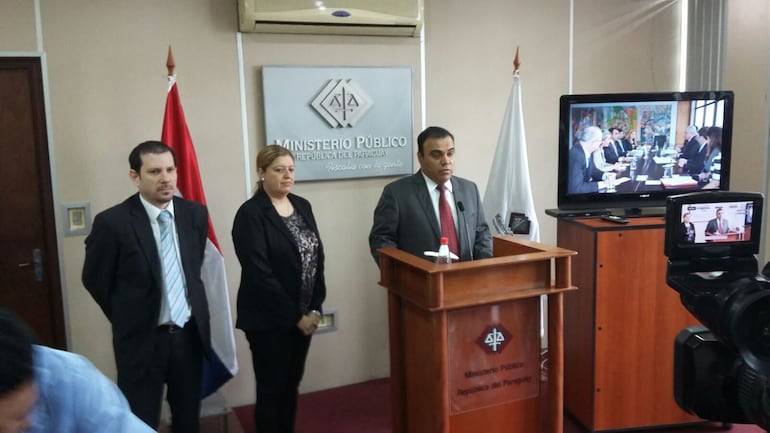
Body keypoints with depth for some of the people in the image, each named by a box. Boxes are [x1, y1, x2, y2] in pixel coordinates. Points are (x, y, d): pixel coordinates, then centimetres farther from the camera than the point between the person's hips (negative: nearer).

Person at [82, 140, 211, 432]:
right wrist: (129, 318, 6)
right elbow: (94, 279, -3)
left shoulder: (196, 214, -2)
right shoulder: (112, 222, -16)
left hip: (190, 334, 4)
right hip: (142, 339, -4)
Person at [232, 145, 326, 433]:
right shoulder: (251, 214, -13)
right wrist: (295, 316, -16)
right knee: (271, 390, 7)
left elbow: (317, 257, 6)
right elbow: (259, 274, -18)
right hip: (269, 320, -6)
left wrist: (315, 308, -4)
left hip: (303, 316, 6)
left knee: (291, 386, 17)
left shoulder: (302, 206, 6)